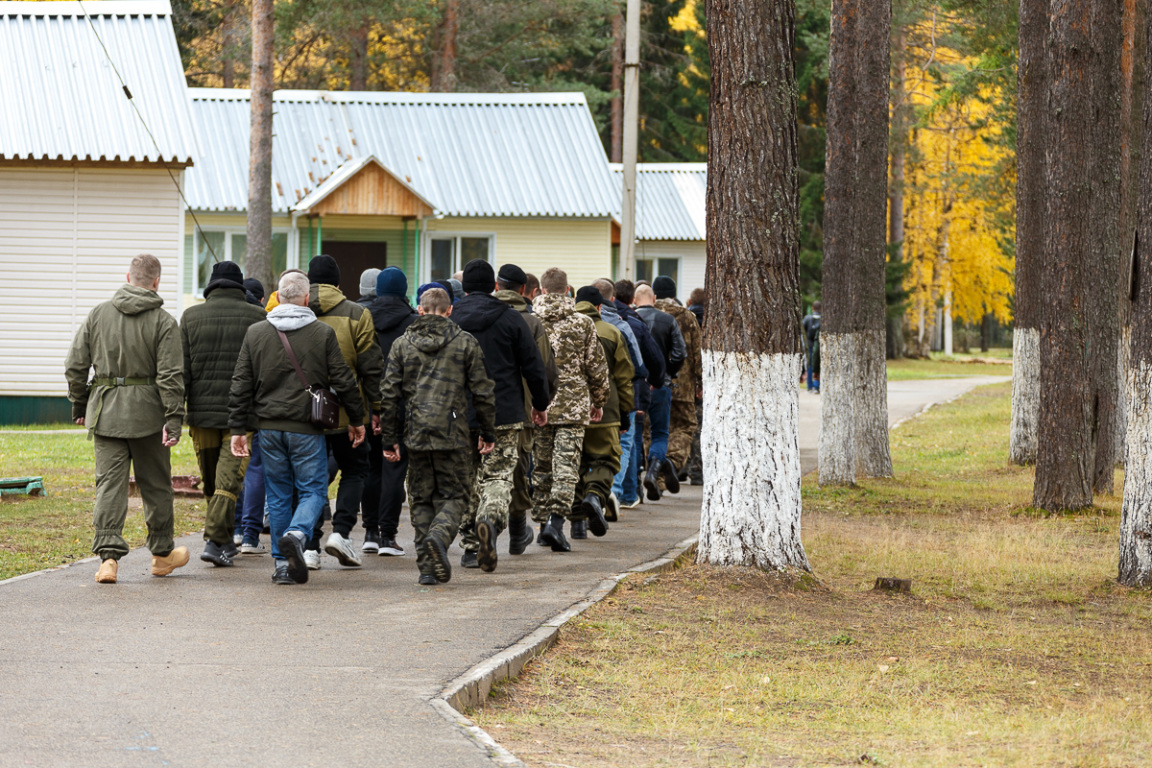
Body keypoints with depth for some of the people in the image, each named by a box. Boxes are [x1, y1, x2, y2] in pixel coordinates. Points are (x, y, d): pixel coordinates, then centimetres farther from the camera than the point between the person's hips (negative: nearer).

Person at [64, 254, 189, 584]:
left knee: (109, 483, 0)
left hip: (105, 412, 2)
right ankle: (162, 553, 24)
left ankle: (108, 556, -12)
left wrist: (79, 405, 17)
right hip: (147, 414, -2)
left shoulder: (98, 314, 3)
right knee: (155, 483, 12)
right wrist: (174, 419, -11)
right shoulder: (163, 322, -6)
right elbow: (170, 376, -12)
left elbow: (75, 366, 6)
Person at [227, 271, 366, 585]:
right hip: (307, 429, -3)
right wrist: (357, 420, 12)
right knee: (313, 491, 5)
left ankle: (283, 564, 9)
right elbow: (344, 381, -1)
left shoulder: (255, 333, 3)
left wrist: (238, 428, 8)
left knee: (278, 496, 10)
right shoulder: (323, 333, -4)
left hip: (269, 427, 3)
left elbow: (241, 385, 4)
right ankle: (297, 535, -23)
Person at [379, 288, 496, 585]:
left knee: (421, 499, 10)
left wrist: (389, 438, 9)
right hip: (452, 434, -2)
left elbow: (389, 393, 4)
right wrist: (488, 433, 11)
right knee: (453, 495, 7)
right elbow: (482, 391, 2)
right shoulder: (466, 343, 2)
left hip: (415, 434, 2)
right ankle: (439, 536, -24)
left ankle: (427, 566, 3)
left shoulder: (402, 344, 6)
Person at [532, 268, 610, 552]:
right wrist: (599, 401, 16)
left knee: (541, 466, 12)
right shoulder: (583, 324, -2)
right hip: (573, 406, -2)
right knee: (566, 466, -4)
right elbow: (596, 367, 3)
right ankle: (556, 521, -19)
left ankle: (543, 523, 17)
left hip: (537, 407, 2)